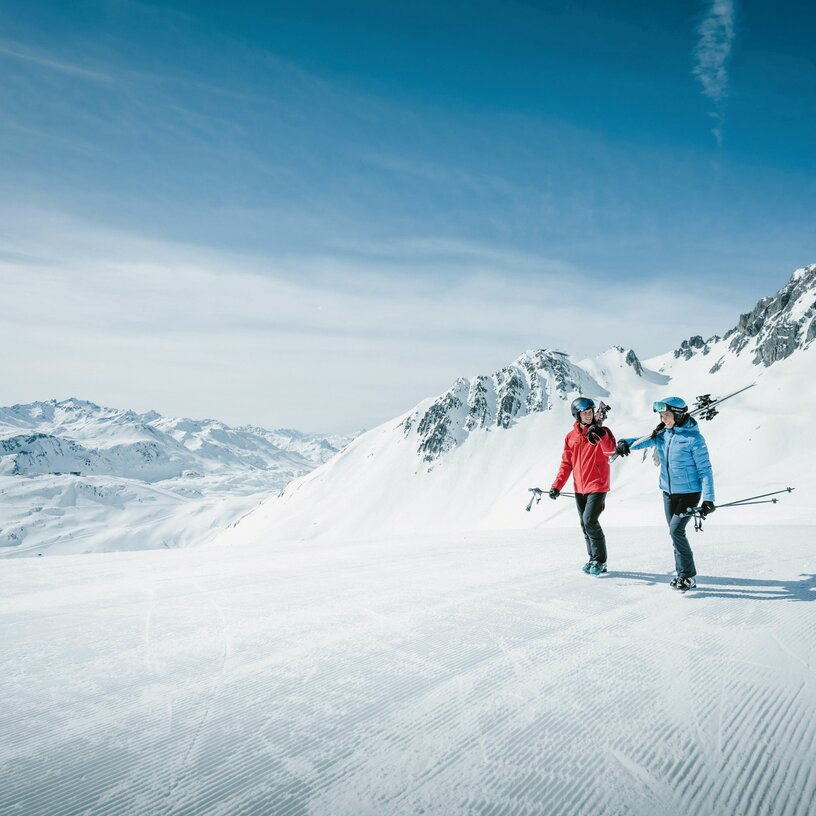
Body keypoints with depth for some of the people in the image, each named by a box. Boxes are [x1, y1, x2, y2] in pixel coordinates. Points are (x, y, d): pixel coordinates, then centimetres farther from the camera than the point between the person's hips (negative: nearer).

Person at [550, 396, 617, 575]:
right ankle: (594, 558, 22)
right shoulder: (571, 437, 8)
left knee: (590, 521, -14)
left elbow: (610, 450, -21)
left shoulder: (601, 431, -3)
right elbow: (566, 463, 10)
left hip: (597, 486, -5)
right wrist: (557, 486, 3)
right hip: (579, 488, 5)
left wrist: (601, 434, -37)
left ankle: (600, 560, 0)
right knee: (585, 525, 9)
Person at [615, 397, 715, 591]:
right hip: (668, 492, 7)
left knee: (676, 530, -14)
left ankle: (688, 576, 0)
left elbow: (704, 470, -13)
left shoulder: (694, 438, -14)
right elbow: (646, 441, -7)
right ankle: (681, 572, 25)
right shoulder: (663, 434, 4)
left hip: (689, 493, -6)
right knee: (676, 532, 12)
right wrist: (626, 444, -30)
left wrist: (708, 499, -17)